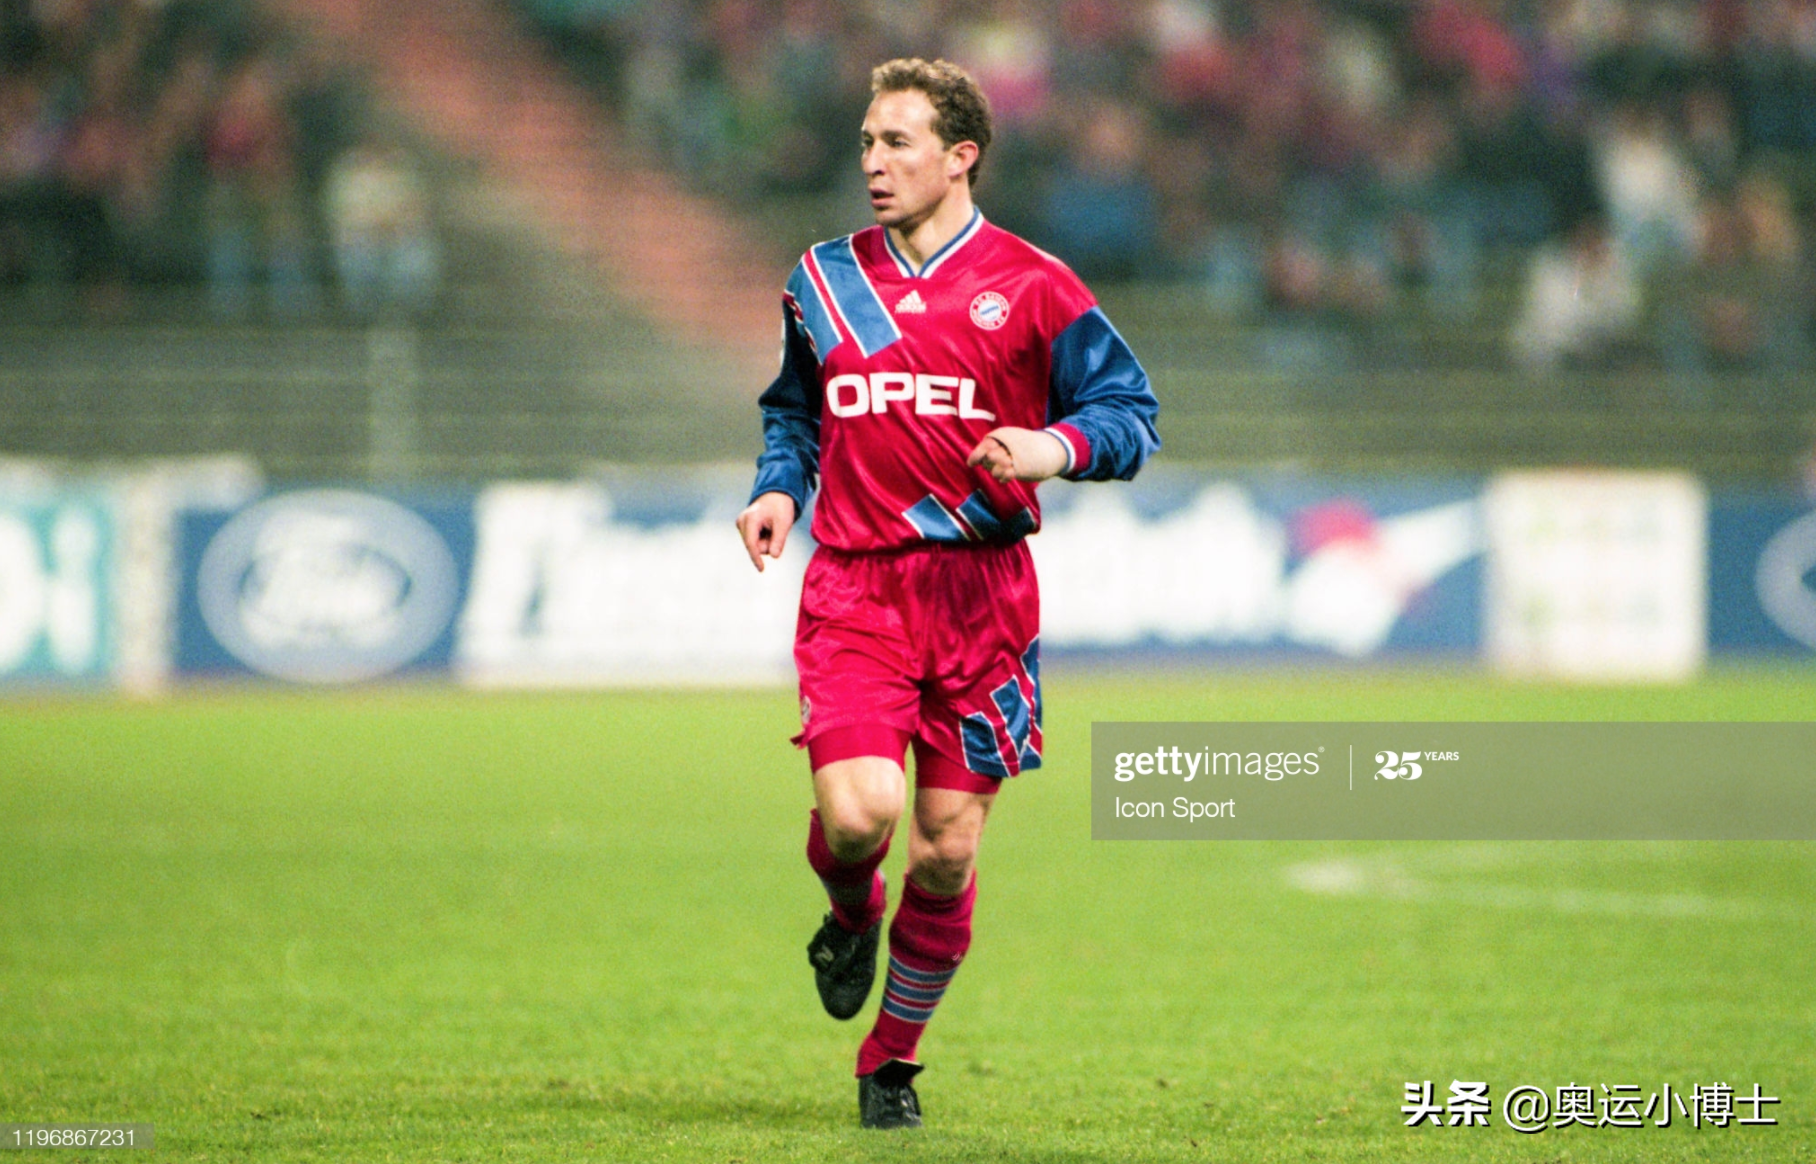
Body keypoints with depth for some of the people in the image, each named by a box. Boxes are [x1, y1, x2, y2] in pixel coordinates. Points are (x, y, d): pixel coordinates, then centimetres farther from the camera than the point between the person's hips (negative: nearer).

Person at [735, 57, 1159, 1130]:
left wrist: (1056, 447, -18)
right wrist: (779, 487, 6)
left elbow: (1132, 413, 2)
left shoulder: (1033, 287, -1)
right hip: (854, 588, 1)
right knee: (858, 811, -19)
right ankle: (852, 917, 18)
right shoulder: (823, 280, 10)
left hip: (983, 592, -1)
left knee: (948, 847, 2)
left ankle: (893, 1060, 21)